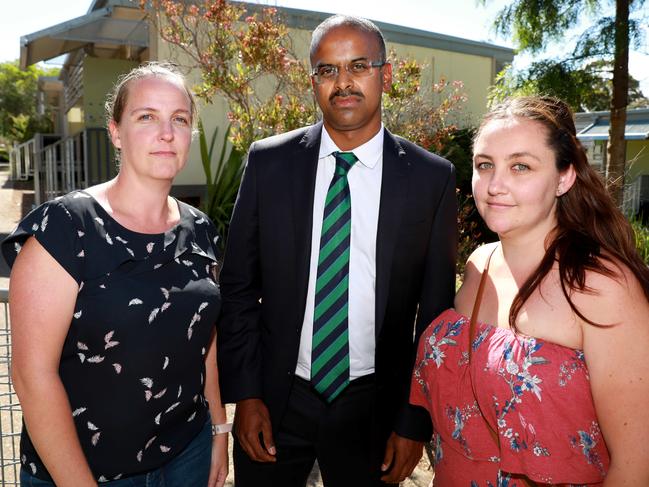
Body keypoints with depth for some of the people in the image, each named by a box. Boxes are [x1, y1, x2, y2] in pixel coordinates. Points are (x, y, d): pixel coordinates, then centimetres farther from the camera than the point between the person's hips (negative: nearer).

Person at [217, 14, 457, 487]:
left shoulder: (432, 177, -6)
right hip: (274, 399, 1)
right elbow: (238, 287, 0)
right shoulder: (268, 161, -4)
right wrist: (244, 394, -3)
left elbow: (436, 311, -2)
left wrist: (417, 421, -2)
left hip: (374, 407, 0)